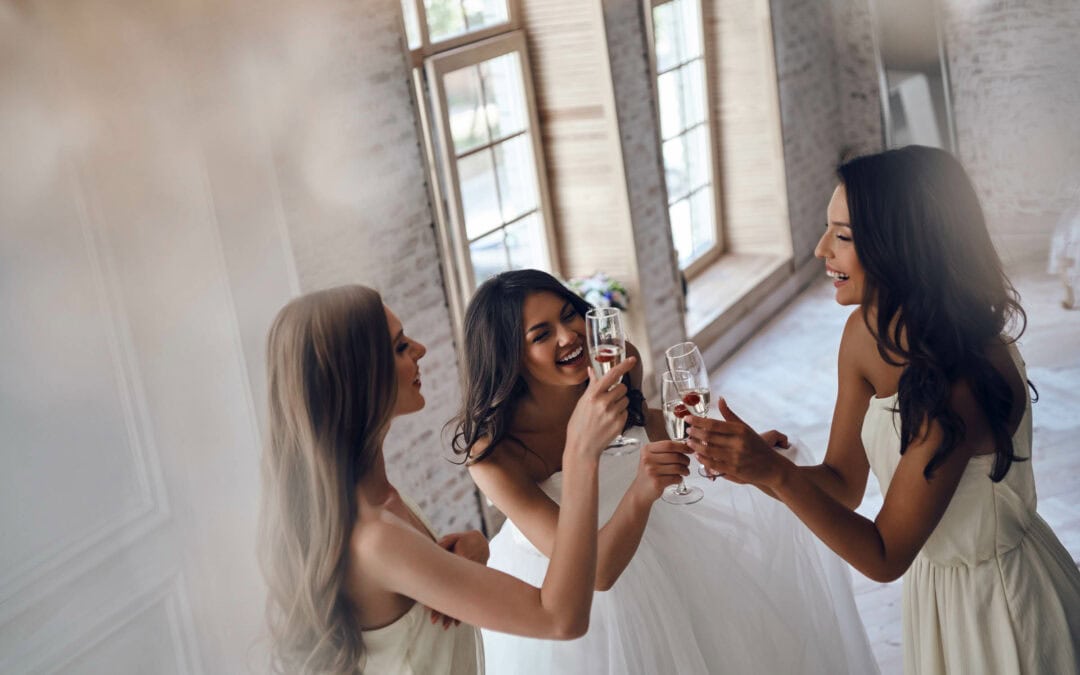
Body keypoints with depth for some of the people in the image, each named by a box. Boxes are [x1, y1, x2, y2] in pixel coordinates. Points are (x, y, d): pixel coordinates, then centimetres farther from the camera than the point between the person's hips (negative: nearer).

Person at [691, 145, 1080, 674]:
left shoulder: (964, 377, -33)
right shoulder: (865, 332, -11)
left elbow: (884, 557, -27)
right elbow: (843, 483, -3)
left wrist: (775, 473, -37)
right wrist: (747, 463, -20)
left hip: (1003, 600, -6)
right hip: (934, 587, 7)